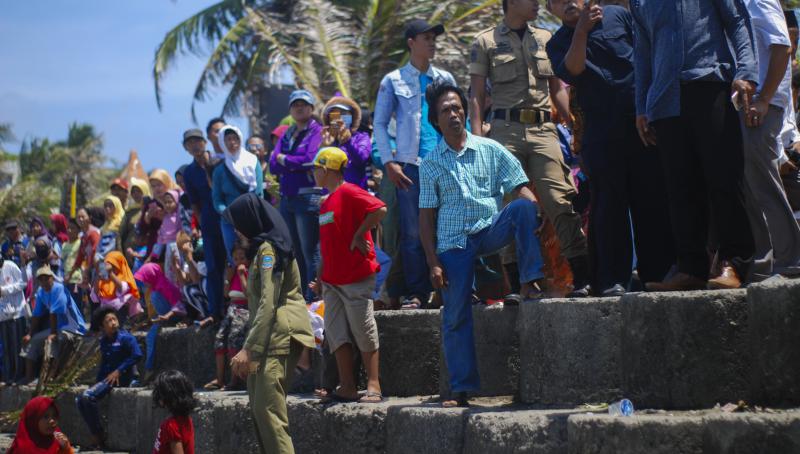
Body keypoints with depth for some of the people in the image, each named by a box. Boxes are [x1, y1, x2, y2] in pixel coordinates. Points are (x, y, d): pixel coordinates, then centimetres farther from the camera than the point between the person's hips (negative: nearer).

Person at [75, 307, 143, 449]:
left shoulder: (125, 337, -8)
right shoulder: (104, 341, 13)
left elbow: (137, 355, -19)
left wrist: (119, 371, -19)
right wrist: (97, 382, 9)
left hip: (120, 378, -8)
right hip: (105, 377, 8)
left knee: (88, 396, -24)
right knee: (79, 400, -2)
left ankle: (98, 436, -13)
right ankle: (95, 436, 0)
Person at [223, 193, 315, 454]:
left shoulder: (268, 249, -10)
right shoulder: (263, 248, 22)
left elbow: (268, 304, -18)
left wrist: (249, 349, -21)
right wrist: (251, 348, 21)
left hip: (280, 333, -10)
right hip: (273, 335, 10)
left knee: (268, 409, -16)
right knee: (260, 407, 8)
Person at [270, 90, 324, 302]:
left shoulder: (317, 132, -1)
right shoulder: (286, 135, 19)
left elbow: (310, 159, -15)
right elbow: (273, 165, 8)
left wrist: (285, 160, 0)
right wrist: (296, 163, -8)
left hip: (308, 197, -7)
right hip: (287, 198, 7)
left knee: (310, 252, -9)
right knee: (294, 252, 9)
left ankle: (313, 299, -8)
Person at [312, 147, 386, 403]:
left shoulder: (349, 193, -10)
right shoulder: (326, 203, 17)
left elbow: (380, 210, -25)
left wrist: (359, 235, -16)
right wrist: (321, 277, 20)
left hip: (357, 277, -9)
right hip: (332, 280, 9)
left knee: (363, 331, -5)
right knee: (337, 334, 4)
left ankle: (374, 387, 0)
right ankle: (347, 388, 6)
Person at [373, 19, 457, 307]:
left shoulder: (445, 79, 15)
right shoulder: (394, 81, 8)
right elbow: (380, 123, 7)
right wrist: (389, 162, -4)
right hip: (410, 165, -2)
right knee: (413, 232, -4)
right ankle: (417, 293, 0)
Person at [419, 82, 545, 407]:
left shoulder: (490, 150, 7)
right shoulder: (431, 164, 8)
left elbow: (521, 188, 1)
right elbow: (427, 217, 8)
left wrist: (535, 214, -21)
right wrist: (434, 263, -1)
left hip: (490, 231, 0)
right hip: (453, 243, 0)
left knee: (522, 208, -29)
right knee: (455, 317, -5)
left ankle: (529, 282, -26)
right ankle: (460, 389, 1)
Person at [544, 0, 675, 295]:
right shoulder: (558, 44, 9)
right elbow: (571, 71, -10)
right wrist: (582, 30, -17)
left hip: (641, 121, 0)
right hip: (600, 134, 0)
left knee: (652, 197, 3)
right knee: (609, 205, -1)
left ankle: (658, 271, 9)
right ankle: (612, 279, 2)